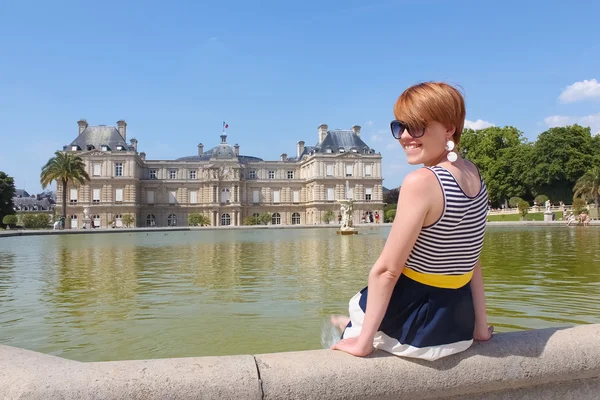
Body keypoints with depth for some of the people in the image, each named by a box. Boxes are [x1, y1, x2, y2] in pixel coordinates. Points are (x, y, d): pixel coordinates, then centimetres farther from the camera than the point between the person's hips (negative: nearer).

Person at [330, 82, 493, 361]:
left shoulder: (420, 182, -24)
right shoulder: (473, 175, 0)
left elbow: (386, 270, -22)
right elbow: (468, 259, 5)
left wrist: (363, 341, -16)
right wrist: (480, 324, 10)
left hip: (415, 324, -8)